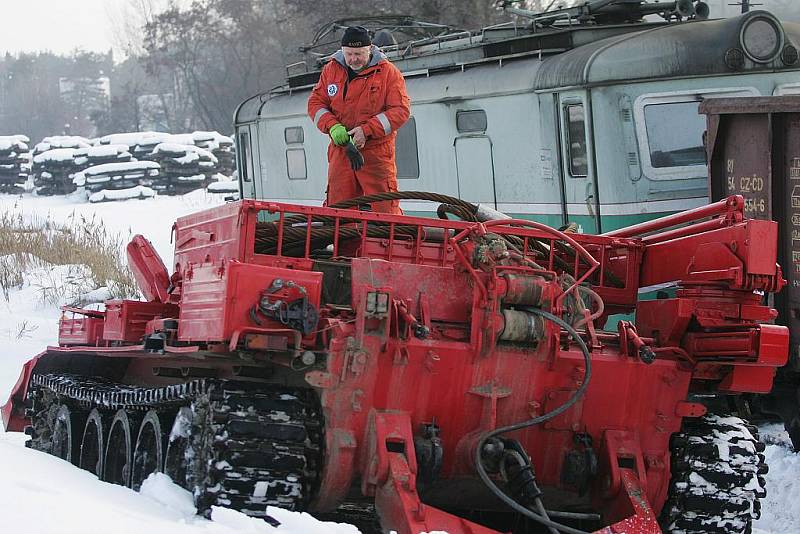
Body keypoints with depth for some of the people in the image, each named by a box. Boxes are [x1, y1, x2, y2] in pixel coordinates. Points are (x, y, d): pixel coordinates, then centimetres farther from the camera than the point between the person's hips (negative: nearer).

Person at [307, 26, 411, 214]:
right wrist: (332, 126, -9)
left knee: (384, 210, -7)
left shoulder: (388, 72, -4)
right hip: (341, 151, 4)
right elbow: (315, 102, 10)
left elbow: (401, 110, -8)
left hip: (376, 153, -4)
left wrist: (367, 130, -17)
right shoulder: (332, 70, 7)